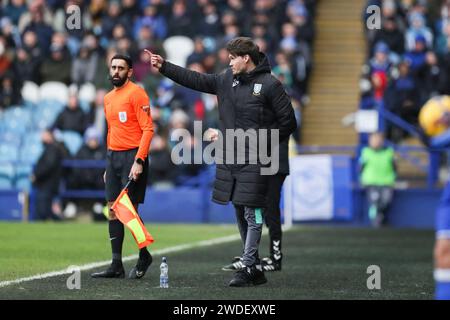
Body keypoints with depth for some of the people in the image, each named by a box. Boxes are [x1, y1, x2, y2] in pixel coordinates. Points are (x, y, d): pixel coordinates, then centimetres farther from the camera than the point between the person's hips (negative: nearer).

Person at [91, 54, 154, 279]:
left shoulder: (136, 93, -8)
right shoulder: (109, 98, 16)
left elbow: (147, 129, -13)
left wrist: (138, 161, -20)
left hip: (132, 156, -8)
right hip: (113, 157, 8)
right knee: (113, 209, 4)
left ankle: (144, 256, 13)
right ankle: (116, 265, 6)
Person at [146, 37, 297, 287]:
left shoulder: (270, 85, -7)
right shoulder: (227, 79, 12)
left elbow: (288, 123, -5)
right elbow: (195, 79, 15)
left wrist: (263, 142, -9)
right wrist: (164, 67, 11)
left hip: (255, 161, -7)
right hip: (230, 159, 7)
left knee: (252, 214, -9)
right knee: (241, 214, 8)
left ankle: (248, 268, -8)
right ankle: (256, 267, 14)